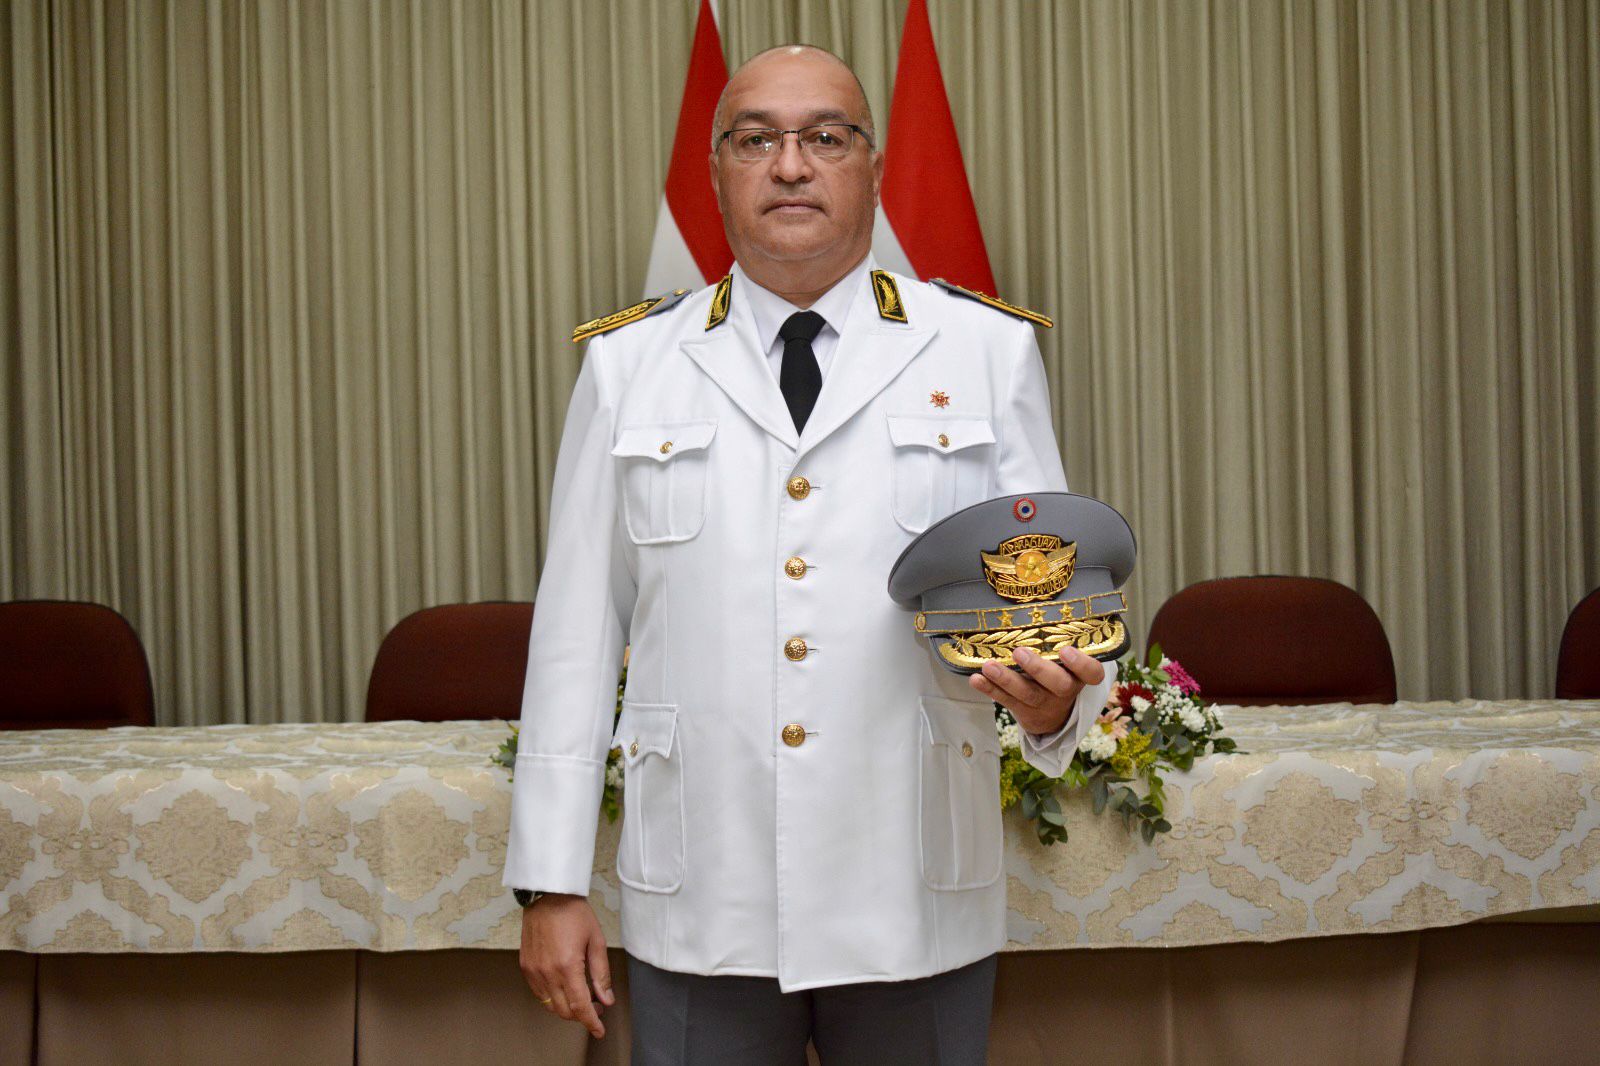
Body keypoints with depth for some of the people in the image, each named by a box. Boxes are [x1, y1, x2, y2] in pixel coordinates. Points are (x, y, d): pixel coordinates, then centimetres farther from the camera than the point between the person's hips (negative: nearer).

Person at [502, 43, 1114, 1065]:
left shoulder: (988, 352, 5)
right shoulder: (628, 365, 6)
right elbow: (577, 625, 5)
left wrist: (1052, 701, -19)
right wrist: (553, 883, 2)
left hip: (918, 904, 0)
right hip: (697, 904, 1)